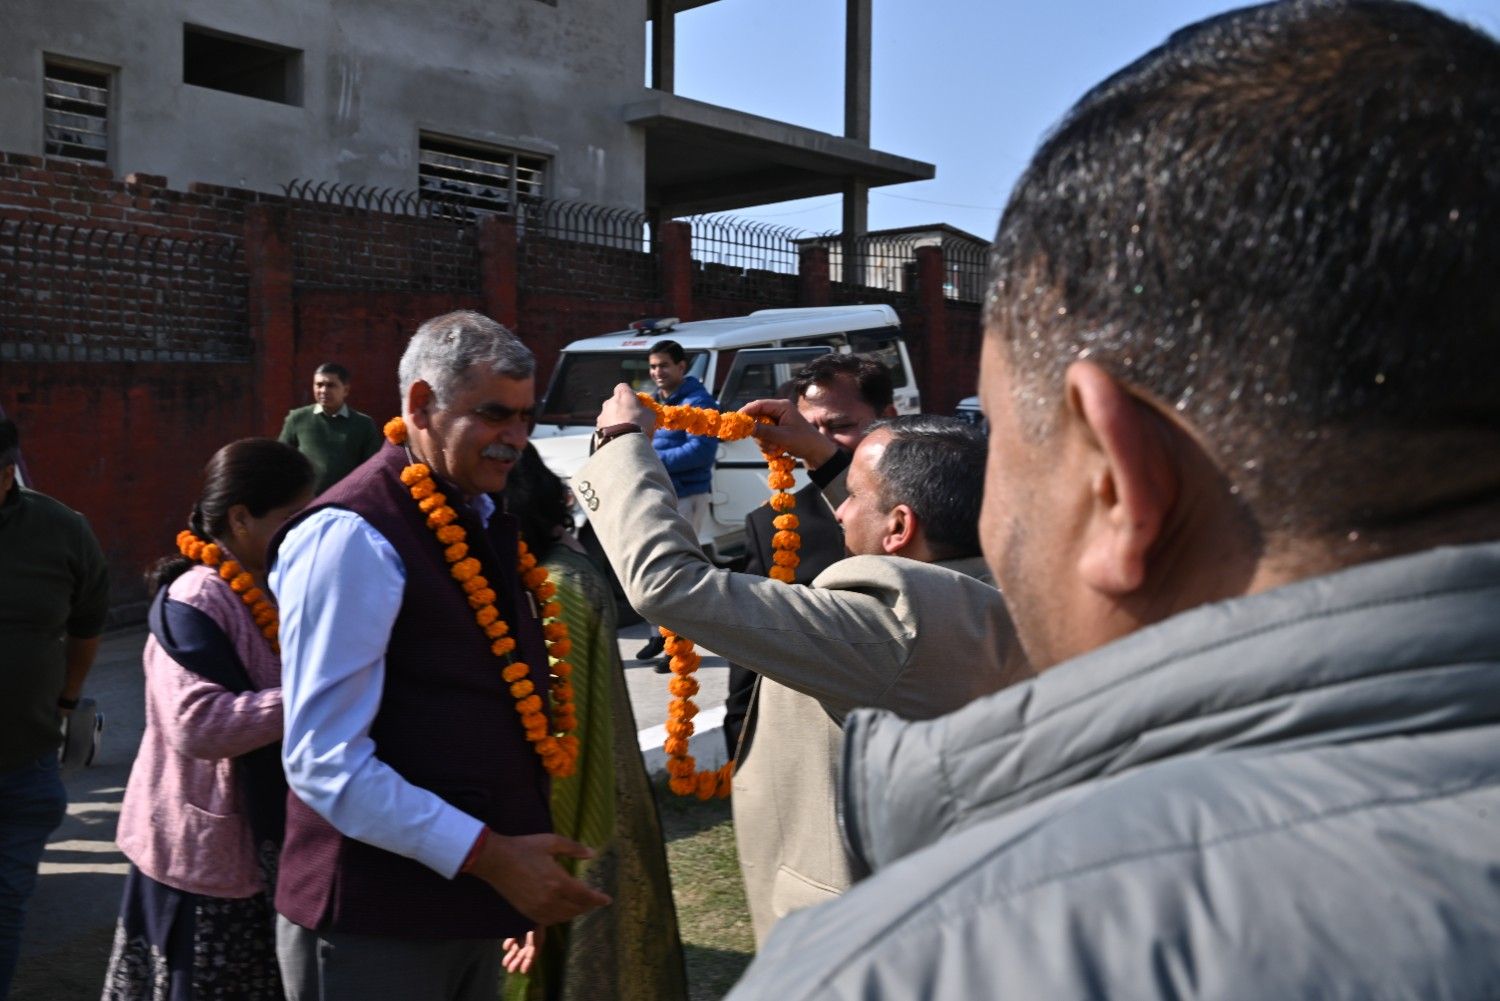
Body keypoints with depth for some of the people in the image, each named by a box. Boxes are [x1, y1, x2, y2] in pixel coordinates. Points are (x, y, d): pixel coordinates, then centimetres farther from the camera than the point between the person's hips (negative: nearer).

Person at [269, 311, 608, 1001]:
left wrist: (520, 863, 14)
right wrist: (488, 855, -20)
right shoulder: (353, 537, -18)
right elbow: (325, 763, -21)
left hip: (467, 903, 8)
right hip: (377, 921, -8)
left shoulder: (482, 519, 8)